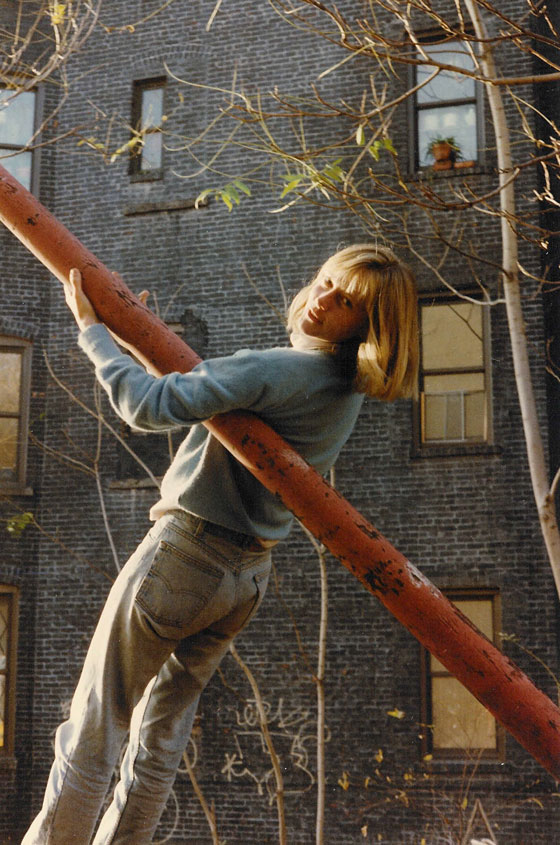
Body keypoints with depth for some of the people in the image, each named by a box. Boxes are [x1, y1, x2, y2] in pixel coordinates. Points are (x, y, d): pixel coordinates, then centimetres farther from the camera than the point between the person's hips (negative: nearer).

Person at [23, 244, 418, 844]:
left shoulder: (275, 369, -21)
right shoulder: (348, 389, 6)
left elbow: (150, 407, -26)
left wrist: (91, 328, -14)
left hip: (183, 555, -8)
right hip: (248, 573, 8)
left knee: (90, 735, 2)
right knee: (160, 741, 17)